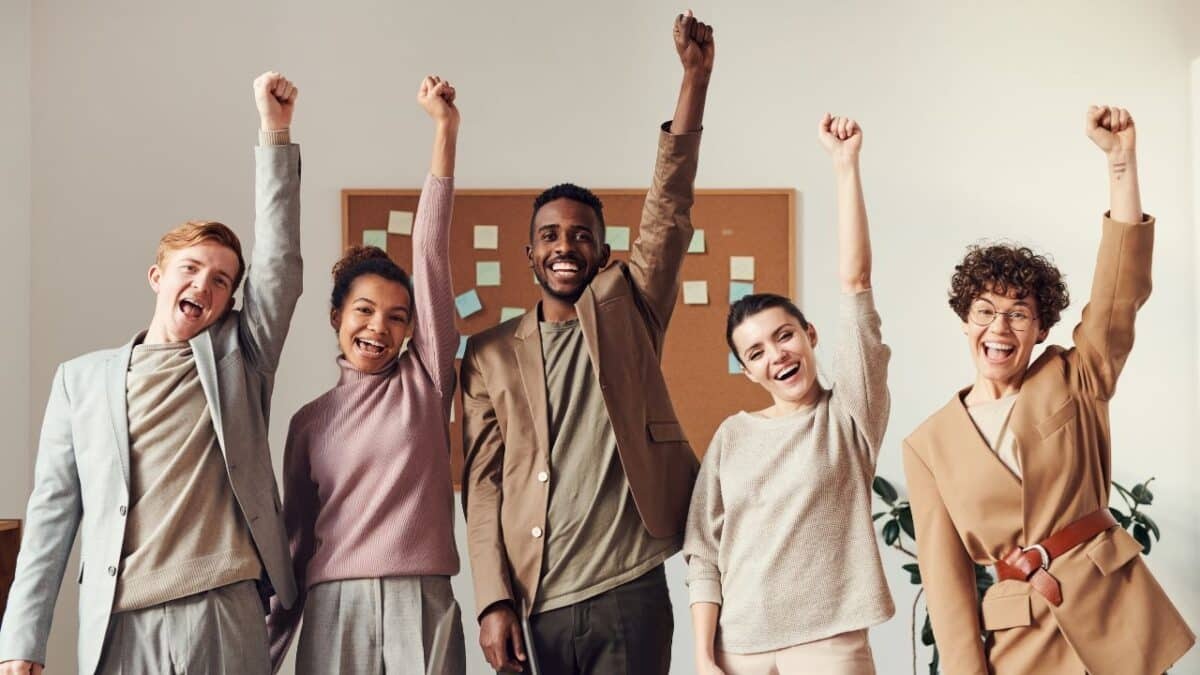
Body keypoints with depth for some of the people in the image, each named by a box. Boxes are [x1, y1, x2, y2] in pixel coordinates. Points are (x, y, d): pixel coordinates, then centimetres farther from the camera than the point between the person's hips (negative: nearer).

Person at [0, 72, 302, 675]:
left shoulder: (238, 358, 12)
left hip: (229, 618, 0)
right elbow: (53, 512, 8)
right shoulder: (82, 378, 11)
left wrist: (275, 132, -5)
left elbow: (279, 258, 2)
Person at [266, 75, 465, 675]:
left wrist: (445, 129, -7)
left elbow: (431, 253, -1)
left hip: (422, 605, -1)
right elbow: (297, 536, 12)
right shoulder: (310, 420, 10)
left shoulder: (425, 381, 6)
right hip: (333, 608, 1)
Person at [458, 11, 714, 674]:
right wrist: (494, 602, -6)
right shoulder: (490, 353, 8)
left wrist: (695, 76, -14)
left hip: (631, 592, -1)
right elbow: (482, 485, 4)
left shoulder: (626, 309, 7)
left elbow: (668, 212, -5)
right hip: (539, 605, 1)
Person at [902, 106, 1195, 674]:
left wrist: (1121, 159, -18)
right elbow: (945, 577, 1)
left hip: (1117, 612, 0)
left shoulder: (1073, 382, 3)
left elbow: (1121, 288, -10)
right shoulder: (928, 446, 3)